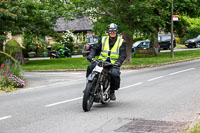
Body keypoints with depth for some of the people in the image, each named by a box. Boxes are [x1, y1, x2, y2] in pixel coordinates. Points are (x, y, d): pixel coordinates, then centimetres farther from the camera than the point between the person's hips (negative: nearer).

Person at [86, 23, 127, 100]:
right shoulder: (103, 40, 13)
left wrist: (118, 62, -26)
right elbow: (95, 48, 10)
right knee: (90, 68, -25)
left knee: (115, 74, -33)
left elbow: (123, 54, -6)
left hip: (113, 64, -2)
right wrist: (91, 55, -12)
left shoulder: (121, 42, 4)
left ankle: (112, 91, -10)